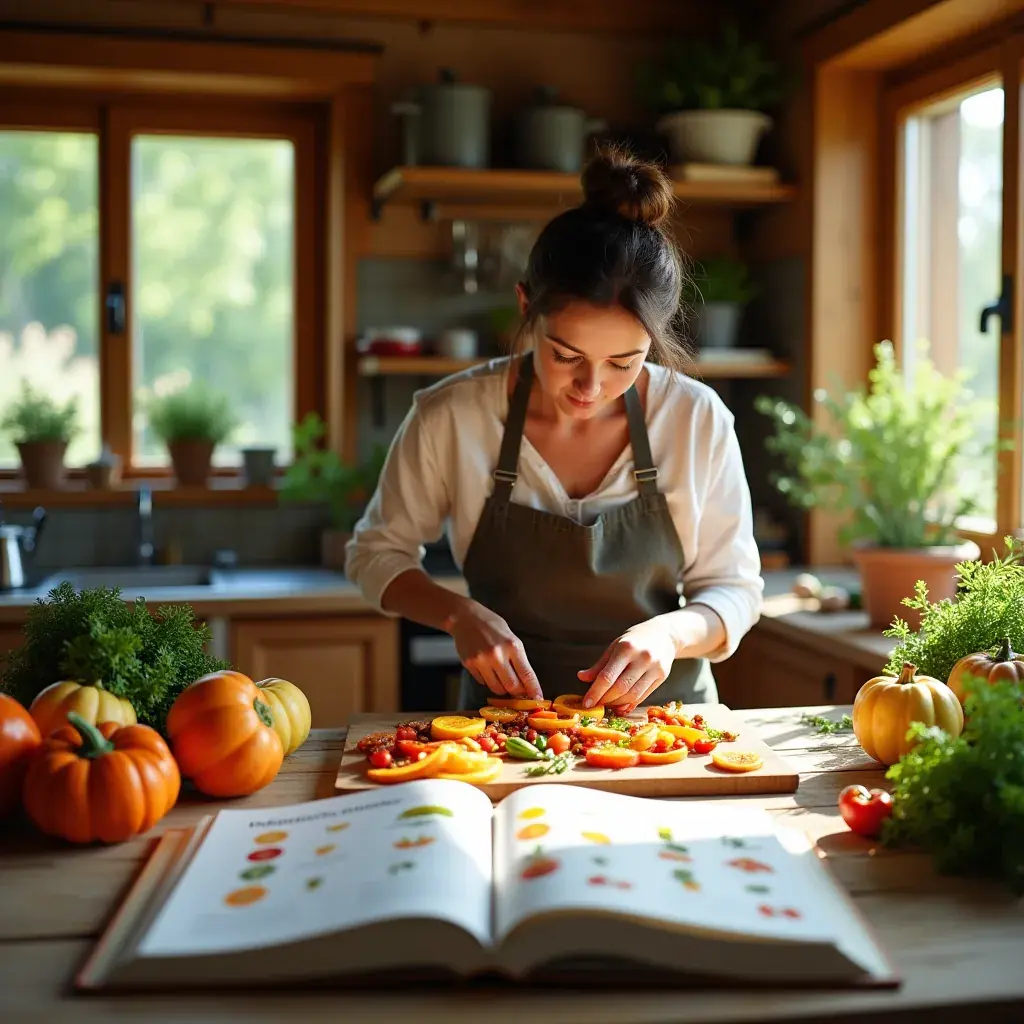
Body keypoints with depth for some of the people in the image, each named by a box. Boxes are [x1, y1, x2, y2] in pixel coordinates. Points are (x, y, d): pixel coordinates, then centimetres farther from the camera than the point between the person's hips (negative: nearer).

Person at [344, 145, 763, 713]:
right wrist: (461, 614, -15)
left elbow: (734, 588, 0)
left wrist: (670, 633, -21)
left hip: (665, 712, 1)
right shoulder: (450, 415, -12)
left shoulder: (698, 418, -10)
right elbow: (376, 553, 3)